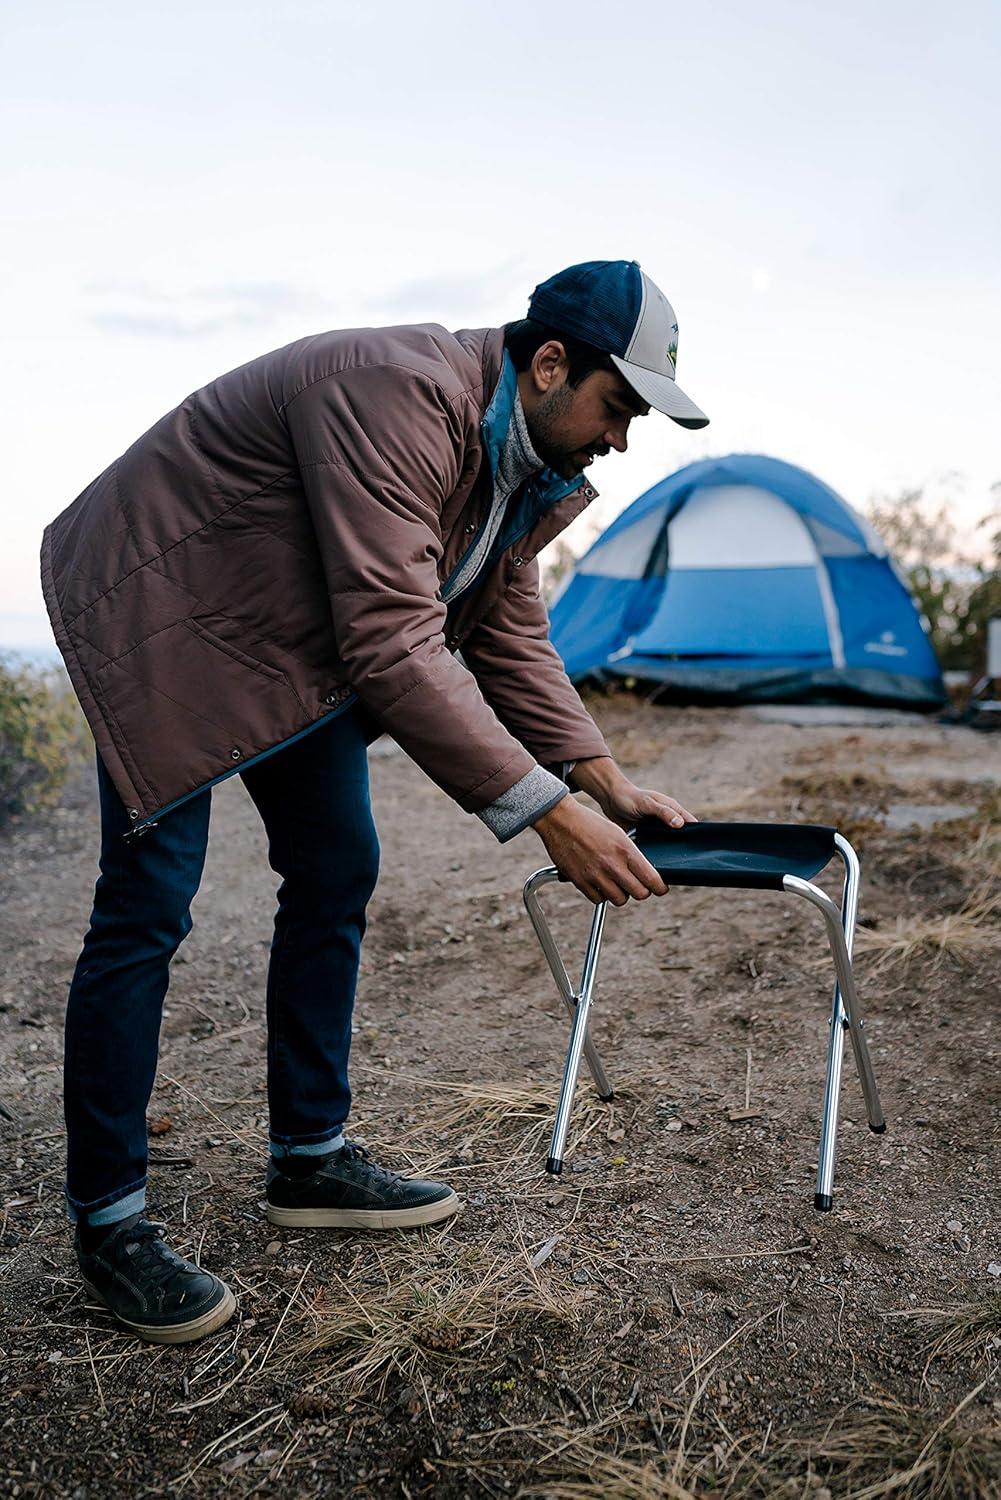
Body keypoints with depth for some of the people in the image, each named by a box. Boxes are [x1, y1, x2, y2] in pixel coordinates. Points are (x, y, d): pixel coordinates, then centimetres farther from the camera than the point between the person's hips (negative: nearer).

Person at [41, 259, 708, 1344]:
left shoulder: (530, 463, -2)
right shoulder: (397, 396, -32)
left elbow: (510, 640, 5)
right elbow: (394, 647, -37)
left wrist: (605, 781, -3)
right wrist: (547, 812, -35)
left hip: (294, 639, 9)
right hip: (158, 609, -9)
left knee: (335, 876, 6)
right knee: (147, 908, -10)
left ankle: (309, 1160, 20)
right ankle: (105, 1218, 5)